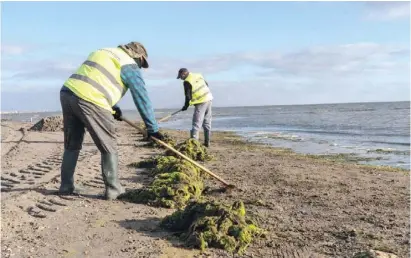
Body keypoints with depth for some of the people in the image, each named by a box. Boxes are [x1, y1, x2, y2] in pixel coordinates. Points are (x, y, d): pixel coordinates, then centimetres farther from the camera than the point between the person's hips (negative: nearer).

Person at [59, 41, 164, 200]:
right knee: (109, 148, 6)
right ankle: (113, 190, 12)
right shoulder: (130, 66, 6)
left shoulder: (103, 52, 30)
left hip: (67, 93, 8)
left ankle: (66, 186, 25)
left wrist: (113, 107, 33)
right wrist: (152, 128, 6)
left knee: (72, 145, 19)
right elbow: (142, 99, 3)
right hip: (90, 101, -8)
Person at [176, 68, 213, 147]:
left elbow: (188, 96, -10)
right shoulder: (198, 75, 11)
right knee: (207, 123, 12)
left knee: (196, 124, -6)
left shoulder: (187, 82, -11)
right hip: (209, 99, 8)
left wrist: (186, 106, 3)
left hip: (201, 103, -8)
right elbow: (207, 85, 19)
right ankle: (207, 142, 17)